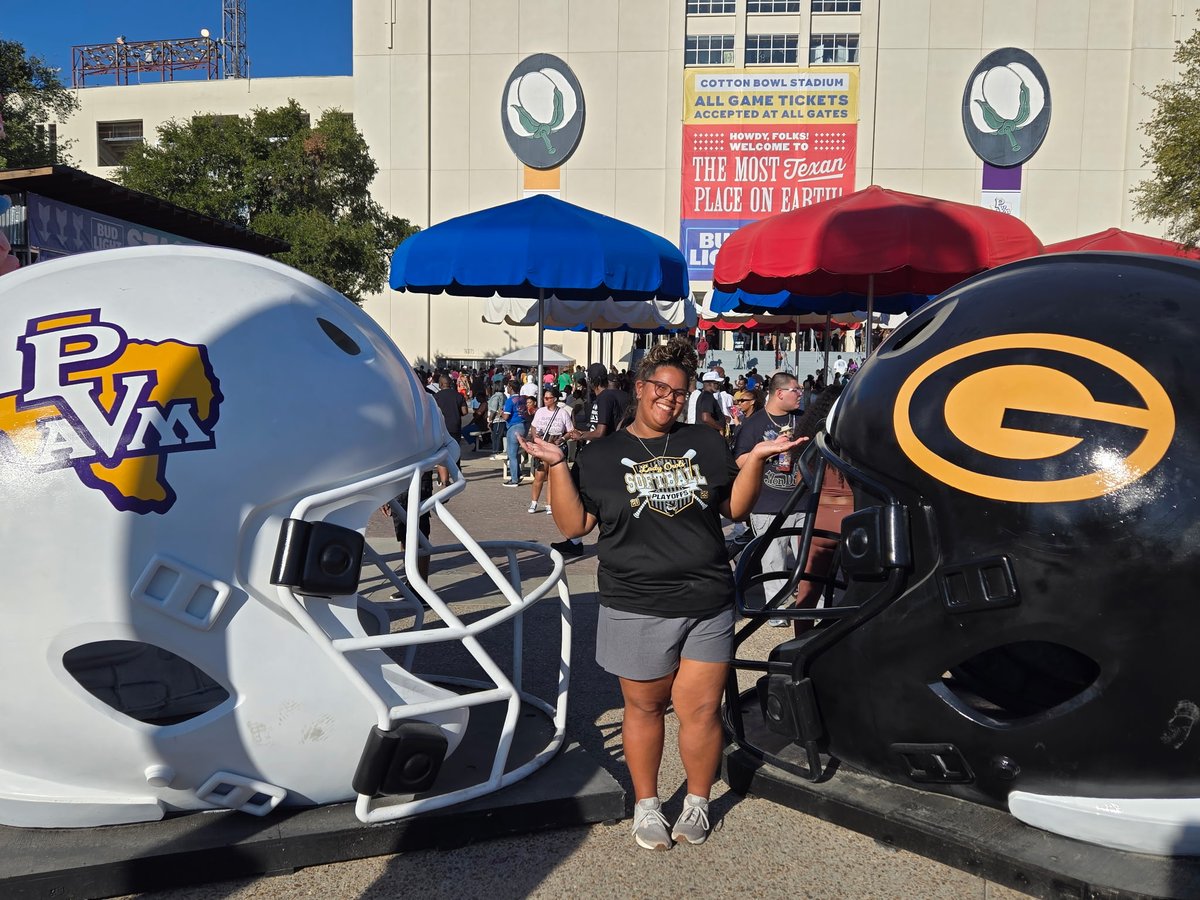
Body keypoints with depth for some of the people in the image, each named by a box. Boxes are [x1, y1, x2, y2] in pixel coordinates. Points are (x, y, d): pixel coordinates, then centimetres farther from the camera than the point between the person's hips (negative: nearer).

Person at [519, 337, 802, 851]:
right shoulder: (600, 456, 4)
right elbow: (573, 526, 0)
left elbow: (735, 509, 12)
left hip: (707, 603, 2)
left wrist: (756, 459, 0)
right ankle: (646, 805, 32)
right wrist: (557, 468, -10)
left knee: (701, 711, 3)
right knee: (644, 708, 11)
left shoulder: (705, 443, 11)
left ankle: (698, 803, 28)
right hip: (637, 609, -1)